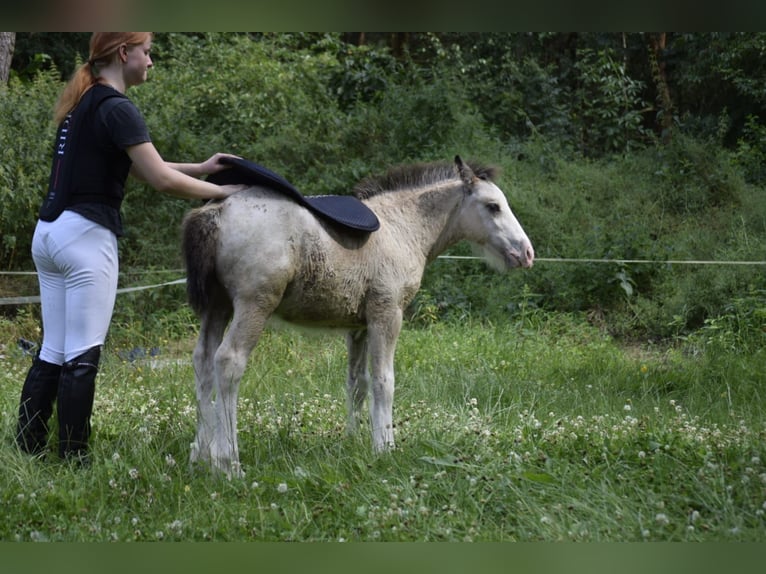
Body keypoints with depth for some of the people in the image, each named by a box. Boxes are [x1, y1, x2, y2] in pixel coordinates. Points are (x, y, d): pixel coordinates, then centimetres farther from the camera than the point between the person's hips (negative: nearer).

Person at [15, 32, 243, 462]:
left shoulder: (83, 104, 17)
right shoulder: (117, 108, -12)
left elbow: (140, 168, 20)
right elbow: (162, 180, -15)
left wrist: (201, 168, 16)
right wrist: (222, 192, -4)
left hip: (50, 232, 9)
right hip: (86, 234, -9)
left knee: (53, 353, 10)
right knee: (82, 356, -5)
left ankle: (27, 452, 11)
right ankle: (74, 458, -3)